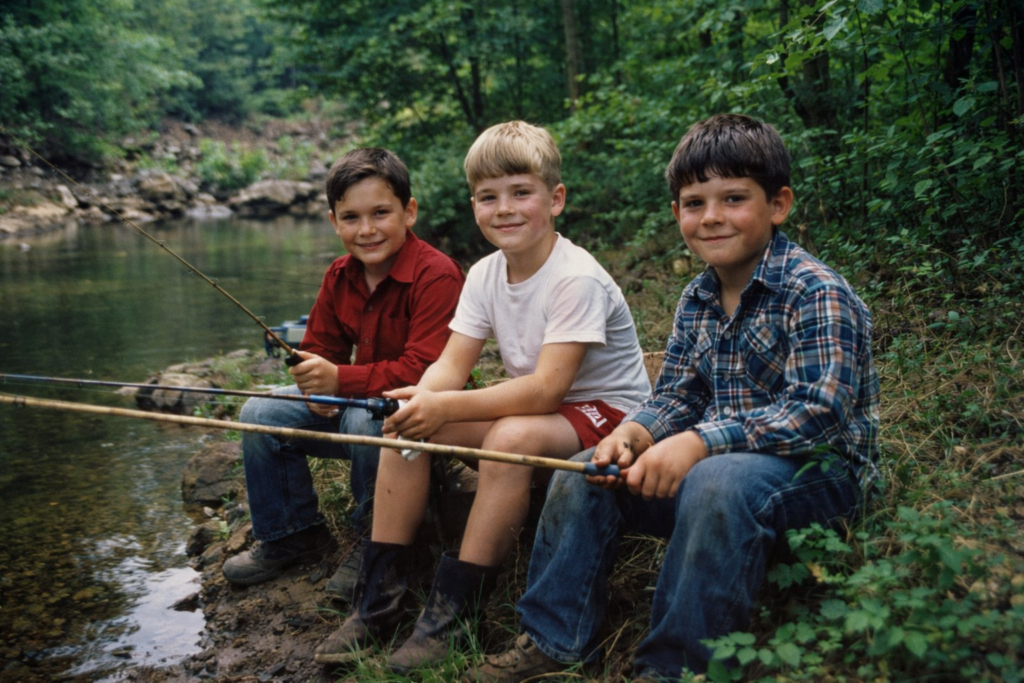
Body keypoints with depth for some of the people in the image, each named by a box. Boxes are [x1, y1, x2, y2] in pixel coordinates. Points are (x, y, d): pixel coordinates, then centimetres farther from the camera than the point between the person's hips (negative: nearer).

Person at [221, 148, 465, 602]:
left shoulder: (436, 275, -23)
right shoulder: (340, 276, 2)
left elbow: (426, 371, -30)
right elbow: (322, 348, 11)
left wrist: (341, 381, -33)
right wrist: (316, 382, -13)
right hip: (356, 399, 8)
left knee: (365, 417, -38)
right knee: (260, 414, -4)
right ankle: (292, 535, 14)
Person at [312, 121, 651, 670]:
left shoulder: (577, 279, -23)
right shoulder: (484, 275, -1)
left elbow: (546, 389, -31)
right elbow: (452, 363, -6)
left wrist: (444, 406, -35)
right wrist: (421, 399, -29)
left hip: (607, 414, -7)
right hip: (533, 407, 7)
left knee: (512, 436, -36)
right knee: (408, 424, -9)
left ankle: (452, 614, -22)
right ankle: (379, 598, -3)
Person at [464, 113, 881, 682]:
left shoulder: (817, 295, -17)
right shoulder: (696, 300, 7)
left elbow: (819, 410, -27)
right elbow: (676, 398, 7)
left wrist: (699, 443, -35)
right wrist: (630, 434, -17)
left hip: (820, 469, -7)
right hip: (708, 458, 8)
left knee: (717, 482, -38)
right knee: (583, 475, -2)